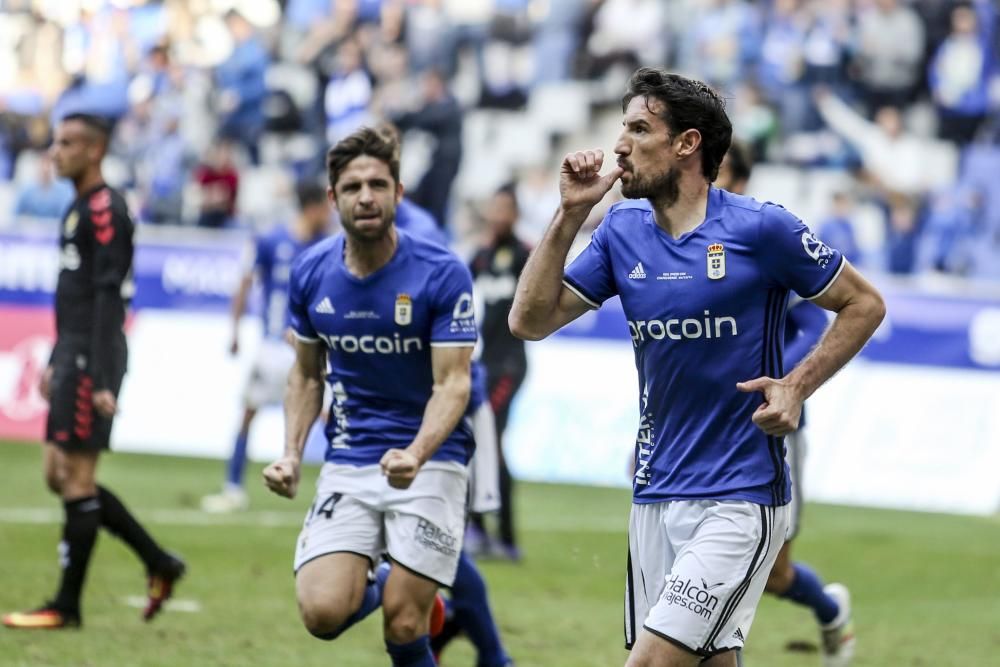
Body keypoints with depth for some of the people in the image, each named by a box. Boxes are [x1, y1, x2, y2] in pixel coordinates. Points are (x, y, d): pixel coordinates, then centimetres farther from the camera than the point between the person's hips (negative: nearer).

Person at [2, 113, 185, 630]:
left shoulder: (104, 211, -13)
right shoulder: (78, 209, 18)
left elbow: (109, 297, -19)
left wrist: (102, 380, -23)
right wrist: (57, 363, 26)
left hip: (93, 359, -10)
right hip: (73, 355, 10)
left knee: (76, 479, -5)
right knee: (60, 476, 10)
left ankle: (67, 606, 1)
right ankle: (159, 564, 16)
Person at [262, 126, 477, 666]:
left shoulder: (443, 275, -14)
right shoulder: (311, 273, -1)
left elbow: (452, 385, -17)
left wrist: (415, 455, -34)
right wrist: (292, 455, -2)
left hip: (429, 462, -3)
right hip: (348, 464, 3)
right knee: (323, 614, -14)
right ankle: (377, 586, 20)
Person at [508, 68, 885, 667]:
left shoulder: (761, 229, -9)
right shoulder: (622, 231, 7)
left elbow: (865, 305, 1)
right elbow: (530, 321, 5)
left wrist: (797, 386, -10)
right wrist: (570, 215, -2)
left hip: (740, 498, -6)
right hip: (655, 497, 6)